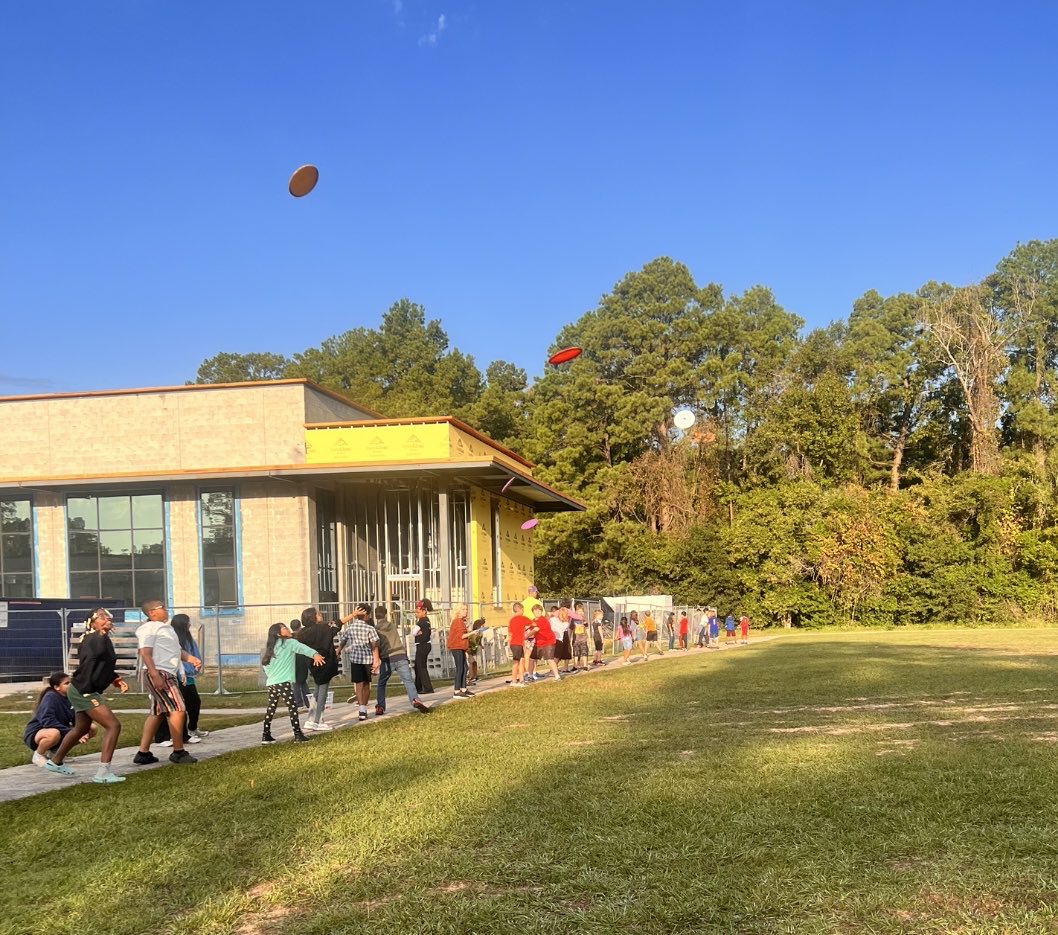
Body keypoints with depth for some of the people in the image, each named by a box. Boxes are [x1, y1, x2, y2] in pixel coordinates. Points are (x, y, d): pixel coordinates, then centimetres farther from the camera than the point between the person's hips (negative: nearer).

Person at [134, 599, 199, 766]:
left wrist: (192, 659, 6)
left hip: (169, 674, 10)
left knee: (157, 713, 13)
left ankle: (143, 753, 17)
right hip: (159, 673, -10)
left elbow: (177, 650, 24)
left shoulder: (166, 628, 21)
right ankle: (178, 752, -5)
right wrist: (155, 675, -28)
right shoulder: (149, 628, -9)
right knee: (178, 710, -12)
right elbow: (145, 653, -19)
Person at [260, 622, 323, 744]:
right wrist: (315, 654, -40)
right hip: (283, 682, -8)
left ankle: (266, 735, 17)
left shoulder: (270, 647, 20)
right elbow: (302, 648, -22)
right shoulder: (289, 643, -3)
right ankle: (298, 734, -12)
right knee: (292, 707, -7)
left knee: (271, 708, 15)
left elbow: (265, 665, 20)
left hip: (271, 683, 8)